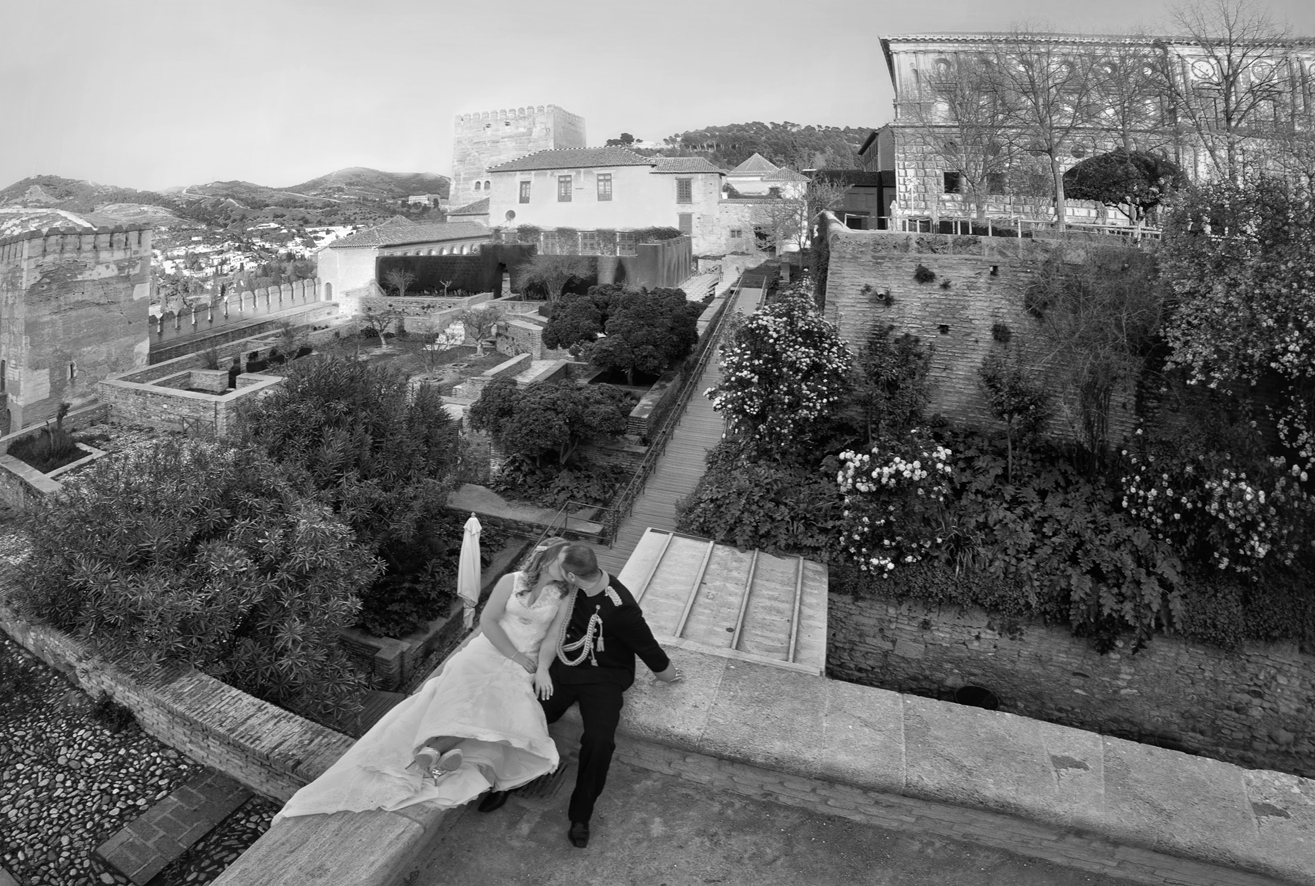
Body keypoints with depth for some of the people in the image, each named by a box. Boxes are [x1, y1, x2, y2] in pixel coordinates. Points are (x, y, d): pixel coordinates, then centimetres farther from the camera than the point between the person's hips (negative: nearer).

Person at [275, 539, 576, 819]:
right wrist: (514, 654, -13)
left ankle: (435, 747, -38)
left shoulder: (564, 597, 2)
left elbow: (553, 637, -4)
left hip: (522, 668, 0)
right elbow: (487, 620, -4)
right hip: (488, 650, 0)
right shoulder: (511, 582, 0)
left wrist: (542, 670, -21)